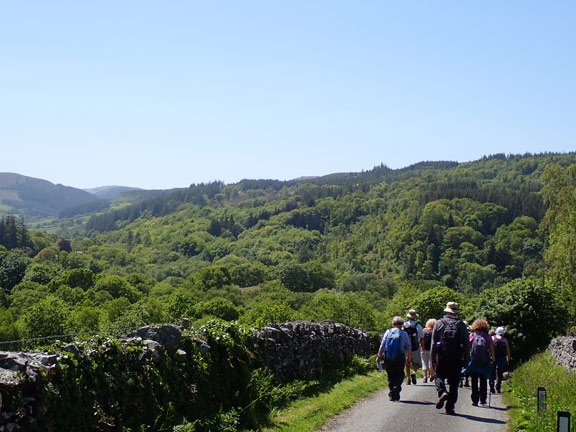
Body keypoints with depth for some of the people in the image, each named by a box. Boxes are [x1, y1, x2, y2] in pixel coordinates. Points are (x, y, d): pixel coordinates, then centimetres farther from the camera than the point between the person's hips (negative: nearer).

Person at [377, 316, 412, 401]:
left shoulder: (388, 332, 3)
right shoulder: (404, 333, -1)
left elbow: (382, 345, 2)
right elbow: (408, 348, 6)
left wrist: (379, 356, 10)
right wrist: (408, 358, 19)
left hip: (387, 359, 2)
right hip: (399, 359, -2)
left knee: (390, 376, 14)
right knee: (400, 375, 13)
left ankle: (391, 395, 10)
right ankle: (397, 386, -14)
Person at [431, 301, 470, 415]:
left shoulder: (439, 323, 0)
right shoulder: (461, 325, 3)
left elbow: (434, 343, -1)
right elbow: (467, 344, 4)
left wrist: (433, 359, 3)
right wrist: (466, 361, 10)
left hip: (442, 359, -1)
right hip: (457, 359, 1)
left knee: (439, 377, 14)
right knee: (454, 383, 8)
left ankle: (442, 392, -15)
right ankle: (450, 407, 7)